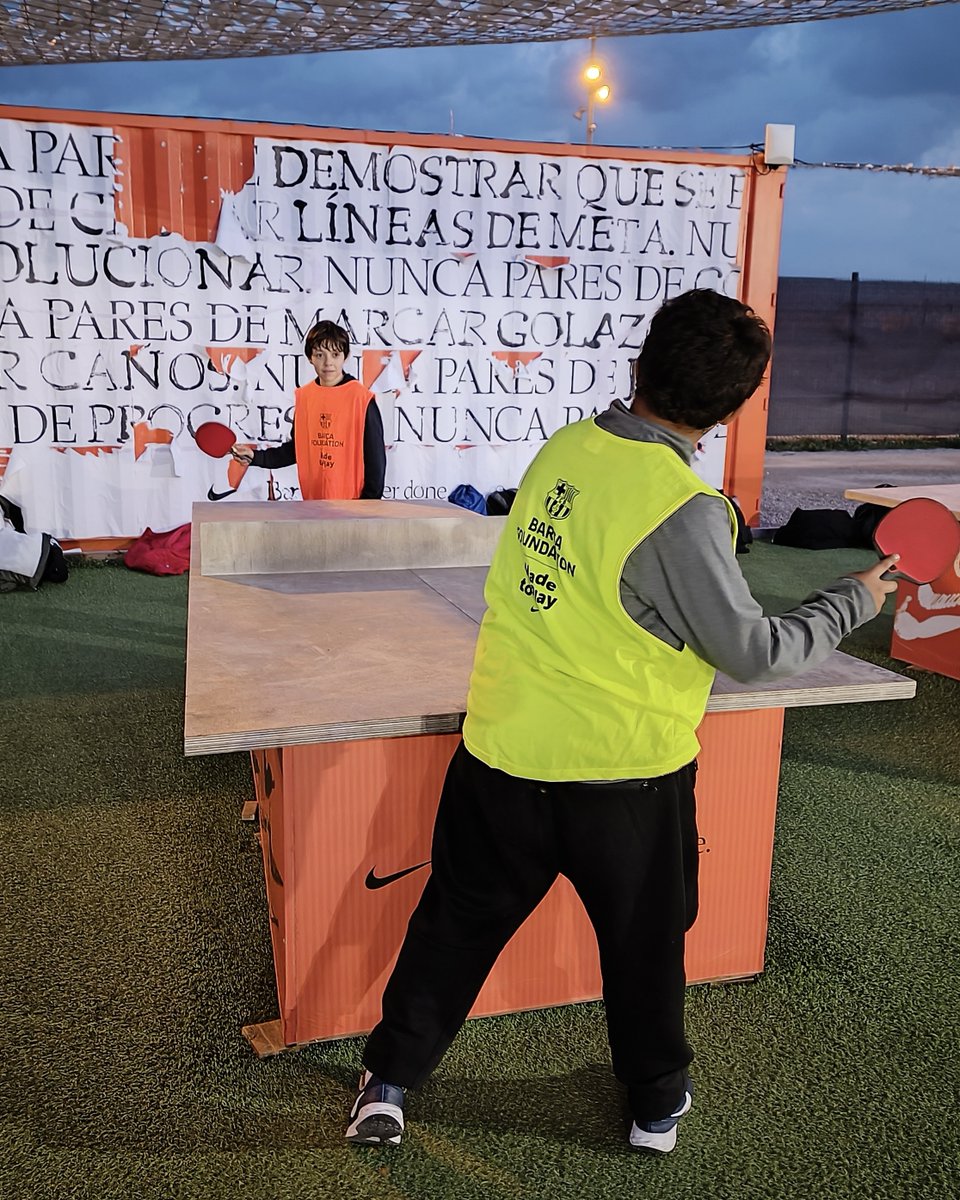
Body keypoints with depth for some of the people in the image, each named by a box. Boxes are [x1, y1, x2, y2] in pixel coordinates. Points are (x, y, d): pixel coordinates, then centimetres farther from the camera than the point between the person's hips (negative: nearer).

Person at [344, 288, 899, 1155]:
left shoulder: (562, 449, -4)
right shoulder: (683, 509, -22)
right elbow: (756, 654, -15)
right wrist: (853, 601, 0)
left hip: (502, 748, 5)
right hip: (621, 771, -4)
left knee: (458, 920, 19)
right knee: (645, 939, 20)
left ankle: (389, 1083, 32)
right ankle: (657, 1101, 41)